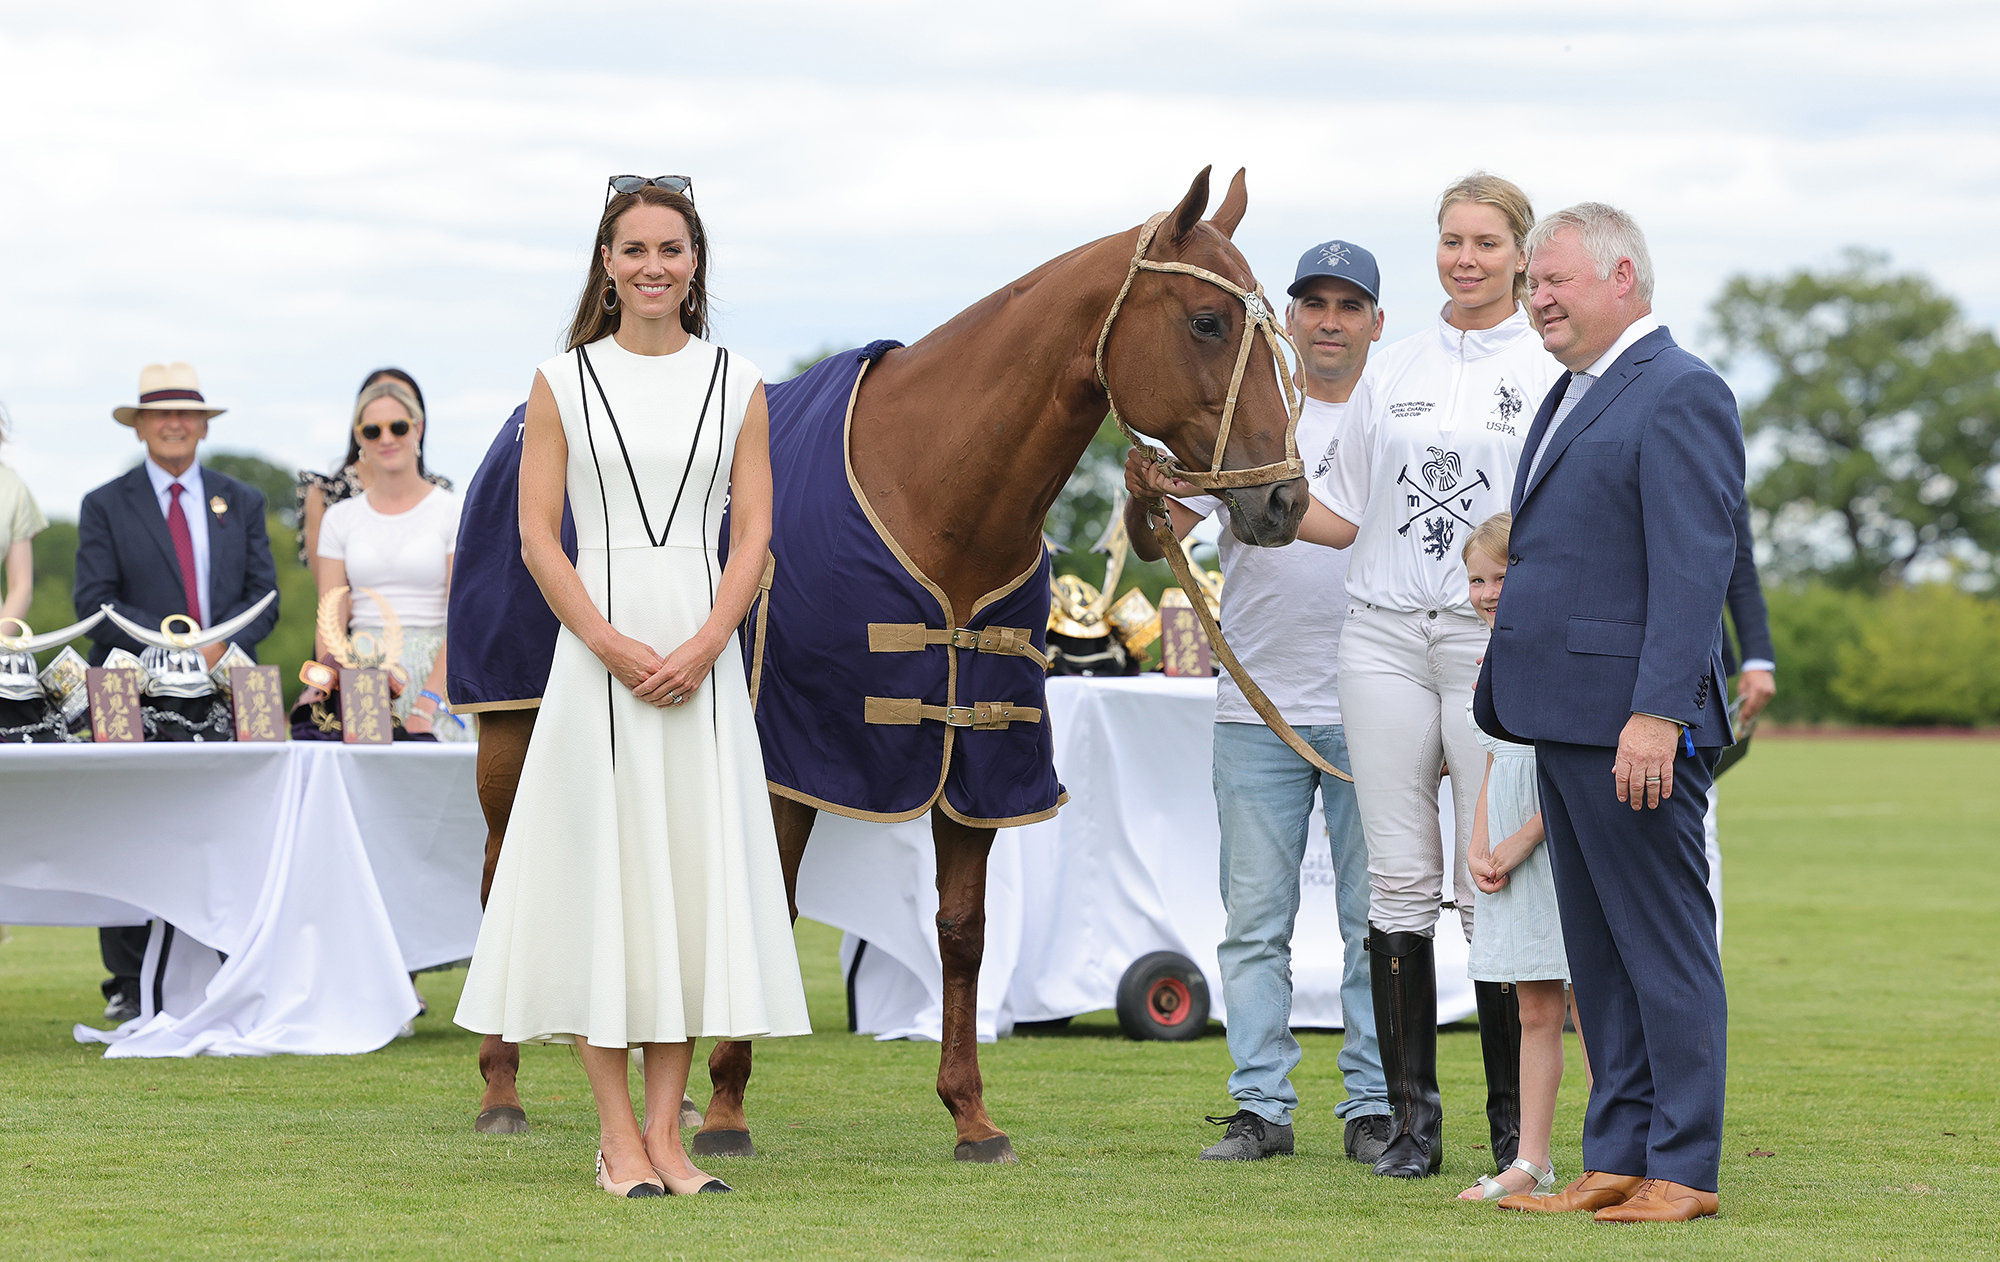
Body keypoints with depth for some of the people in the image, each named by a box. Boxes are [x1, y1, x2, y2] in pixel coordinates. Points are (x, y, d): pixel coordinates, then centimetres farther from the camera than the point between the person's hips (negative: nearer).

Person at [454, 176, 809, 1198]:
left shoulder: (738, 386, 8)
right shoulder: (563, 384, 3)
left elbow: (752, 535, 4)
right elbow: (537, 538, -2)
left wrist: (702, 647, -12)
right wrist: (617, 648, -13)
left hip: (705, 655, 2)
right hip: (597, 650, -2)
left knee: (695, 872, 2)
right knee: (600, 870, -3)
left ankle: (665, 1132, 7)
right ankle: (618, 1132, 3)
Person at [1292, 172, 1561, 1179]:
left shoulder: (1552, 372, 2)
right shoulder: (1391, 371, 12)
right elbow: (1344, 517, 16)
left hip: (1496, 641, -3)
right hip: (1384, 641, 3)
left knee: (1492, 884, -4)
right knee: (1399, 880, 2)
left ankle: (1512, 1122, 5)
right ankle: (1411, 1115, 7)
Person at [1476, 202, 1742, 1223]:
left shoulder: (1680, 395, -11)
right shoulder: (1574, 394, 19)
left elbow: (1694, 570, -18)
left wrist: (1656, 714, -24)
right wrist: (1506, 681, 19)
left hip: (1632, 725, -10)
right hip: (1565, 718, 10)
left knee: (1664, 946, -4)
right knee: (1596, 951, 12)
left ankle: (1683, 1168, 0)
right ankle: (1617, 1161, 17)